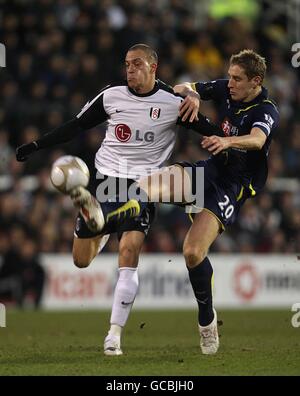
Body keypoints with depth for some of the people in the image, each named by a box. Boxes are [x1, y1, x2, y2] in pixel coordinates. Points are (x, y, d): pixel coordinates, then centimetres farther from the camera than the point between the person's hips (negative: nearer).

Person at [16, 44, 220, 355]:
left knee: (129, 253, -22)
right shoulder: (111, 95, 1)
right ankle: (102, 231, 43)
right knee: (81, 260, 5)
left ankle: (114, 334, -16)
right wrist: (36, 145, 8)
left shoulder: (173, 102, -5)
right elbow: (76, 125, 11)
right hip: (106, 177, 3)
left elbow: (210, 131, 3)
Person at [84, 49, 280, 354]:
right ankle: (100, 218, -46)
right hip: (210, 168, 7)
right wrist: (189, 94, -4)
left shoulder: (266, 111, -15)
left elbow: (257, 140, -38)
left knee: (193, 252, -20)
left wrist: (227, 141, -56)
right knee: (149, 186, -23)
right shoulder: (225, 90, 4)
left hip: (234, 186, -7)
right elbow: (185, 88, 20)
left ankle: (206, 318, 1)